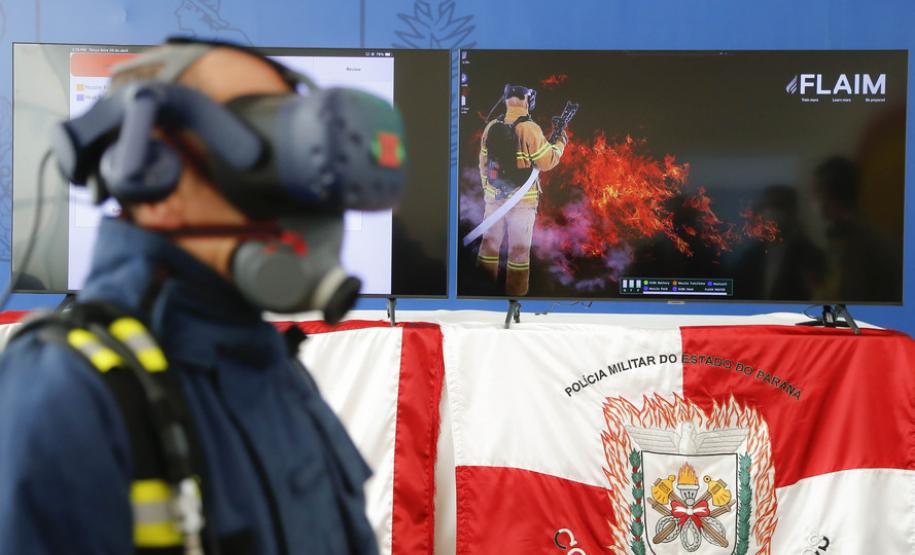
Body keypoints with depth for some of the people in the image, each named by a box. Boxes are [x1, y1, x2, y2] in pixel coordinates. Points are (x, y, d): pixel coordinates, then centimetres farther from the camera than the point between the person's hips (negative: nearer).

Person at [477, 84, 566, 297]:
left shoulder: (491, 127, 1)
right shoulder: (529, 129, -16)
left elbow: (483, 163, 10)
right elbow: (546, 162, -11)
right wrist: (560, 144, 7)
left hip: (494, 196, 5)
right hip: (522, 199, -5)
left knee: (490, 243, 13)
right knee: (519, 249, 4)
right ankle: (516, 293, 8)